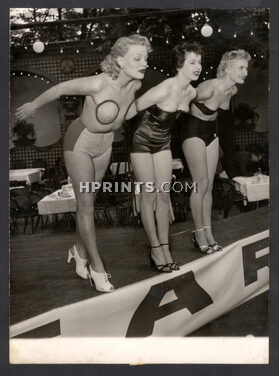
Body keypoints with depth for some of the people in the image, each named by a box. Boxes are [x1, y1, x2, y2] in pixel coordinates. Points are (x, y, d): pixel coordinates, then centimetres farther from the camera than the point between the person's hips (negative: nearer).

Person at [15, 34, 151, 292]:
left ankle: (80, 251, 34)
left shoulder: (135, 85, -14)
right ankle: (97, 266, 11)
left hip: (105, 144, 6)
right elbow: (60, 89, -16)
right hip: (80, 142, -5)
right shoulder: (98, 83, -31)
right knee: (86, 205, -1)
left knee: (89, 201, 15)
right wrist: (33, 106, -2)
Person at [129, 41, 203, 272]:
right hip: (143, 143, -6)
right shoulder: (163, 91, -29)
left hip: (163, 143, 6)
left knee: (164, 195, 5)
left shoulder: (191, 93, -6)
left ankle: (165, 249, 13)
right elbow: (134, 108, -19)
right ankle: (156, 251, 9)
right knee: (149, 195, -2)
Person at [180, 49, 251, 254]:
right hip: (194, 131, -7)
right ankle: (199, 234, 6)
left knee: (209, 185, 7)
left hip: (211, 131, 7)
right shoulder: (210, 88, -28)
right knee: (201, 184, -7)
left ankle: (208, 233, 14)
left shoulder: (233, 90, -4)